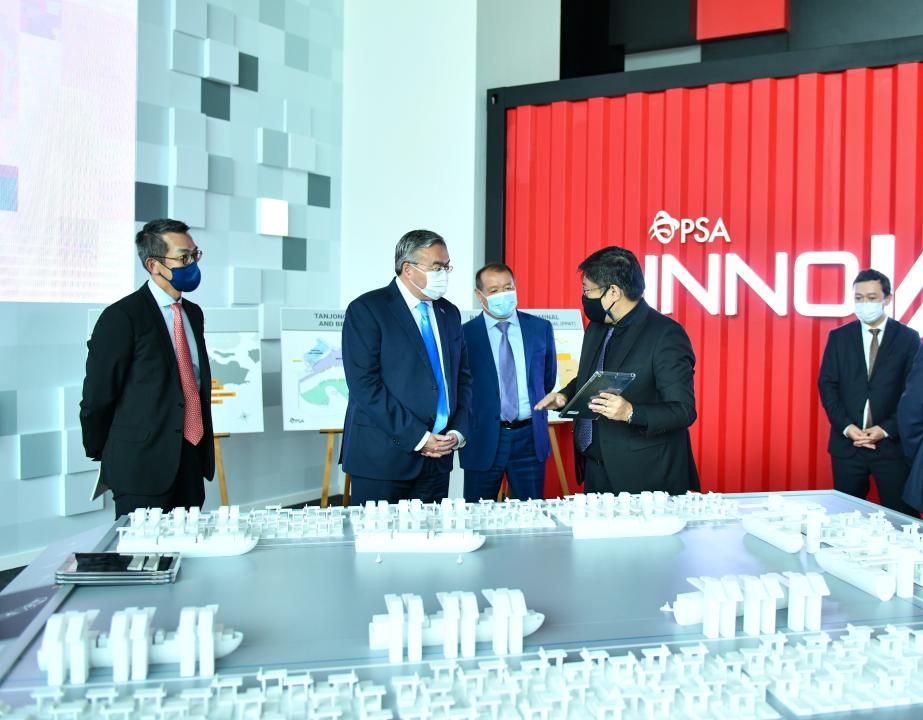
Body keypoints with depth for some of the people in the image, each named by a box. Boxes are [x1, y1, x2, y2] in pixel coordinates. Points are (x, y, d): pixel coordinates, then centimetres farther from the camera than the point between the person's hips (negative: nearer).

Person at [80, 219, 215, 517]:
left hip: (191, 460, 7)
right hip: (143, 464, -6)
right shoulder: (122, 317, -11)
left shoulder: (193, 313, 13)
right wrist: (100, 455, 2)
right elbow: (97, 397, -8)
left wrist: (205, 448, 16)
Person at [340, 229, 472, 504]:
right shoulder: (366, 309, -7)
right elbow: (364, 385, -15)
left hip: (438, 454, 6)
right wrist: (418, 437, -16)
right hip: (382, 456, -5)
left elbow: (462, 377, 17)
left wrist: (458, 431, 1)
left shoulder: (449, 313, 13)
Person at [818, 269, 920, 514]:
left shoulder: (908, 337, 2)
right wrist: (846, 426, -9)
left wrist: (887, 429, -11)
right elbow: (827, 384, 3)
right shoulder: (838, 337, 6)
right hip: (847, 443, 1)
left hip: (892, 442, -1)